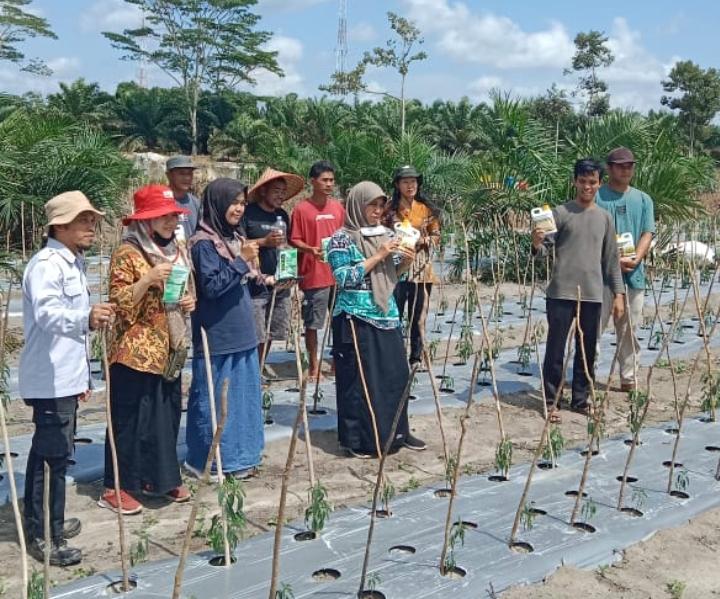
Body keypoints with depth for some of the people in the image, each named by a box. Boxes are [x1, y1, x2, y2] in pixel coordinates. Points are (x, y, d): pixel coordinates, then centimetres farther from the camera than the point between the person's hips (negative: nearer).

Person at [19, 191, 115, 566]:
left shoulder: (73, 264, 15)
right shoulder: (47, 264, -16)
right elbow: (47, 313, -34)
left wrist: (80, 376, 26)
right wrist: (86, 318, -53)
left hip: (64, 378, 10)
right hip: (50, 380, -10)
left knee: (47, 451, 18)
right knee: (54, 455, -5)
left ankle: (41, 523, 30)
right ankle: (45, 536, 4)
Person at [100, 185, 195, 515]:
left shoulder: (177, 252, 11)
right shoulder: (127, 253, -12)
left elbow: (187, 290, 23)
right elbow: (119, 304, -15)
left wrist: (190, 301, 2)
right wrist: (148, 279, -27)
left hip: (168, 349, 8)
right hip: (136, 351, -7)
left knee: (167, 415, 14)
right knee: (131, 419, -1)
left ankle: (160, 477, 27)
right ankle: (117, 487, 9)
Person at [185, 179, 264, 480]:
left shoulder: (234, 238, 12)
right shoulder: (204, 243, -13)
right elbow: (211, 287, -19)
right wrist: (241, 261, -19)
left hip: (241, 333, 8)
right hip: (217, 336, -8)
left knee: (243, 394, 14)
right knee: (215, 399, 0)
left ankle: (240, 455, 25)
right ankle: (205, 461, 12)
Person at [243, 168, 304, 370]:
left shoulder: (283, 215, 16)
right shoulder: (248, 213, -5)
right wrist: (264, 242, -17)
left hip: (280, 283, 7)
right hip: (256, 284, -7)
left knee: (270, 334, 11)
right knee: (256, 338, -10)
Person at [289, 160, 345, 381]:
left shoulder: (338, 207, 9)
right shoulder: (302, 209, -6)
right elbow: (294, 240, -6)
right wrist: (310, 249, -21)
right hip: (314, 275, -5)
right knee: (312, 323, 3)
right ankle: (314, 365, 14)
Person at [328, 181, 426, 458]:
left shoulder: (384, 235, 12)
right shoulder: (342, 238, -8)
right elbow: (345, 278, -17)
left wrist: (405, 261, -4)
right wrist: (378, 256, -18)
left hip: (386, 315, 7)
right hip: (356, 318, -7)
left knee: (395, 374, 10)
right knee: (360, 378, -1)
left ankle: (397, 431, 22)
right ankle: (358, 439, 9)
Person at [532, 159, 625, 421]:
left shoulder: (604, 217, 10)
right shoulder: (561, 212, -2)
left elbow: (611, 259, 13)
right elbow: (545, 250, -5)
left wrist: (618, 293, 8)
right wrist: (537, 245, -28)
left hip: (592, 294, 4)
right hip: (561, 293, -4)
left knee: (587, 351, 10)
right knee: (555, 350, 0)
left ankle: (580, 399, 21)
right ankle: (550, 401, 9)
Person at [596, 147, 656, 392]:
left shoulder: (643, 200, 13)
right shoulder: (597, 197, -1)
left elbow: (647, 234, 6)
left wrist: (635, 258, -12)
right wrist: (615, 259, -17)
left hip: (634, 274, 4)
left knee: (629, 330, 11)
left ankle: (628, 378, 20)